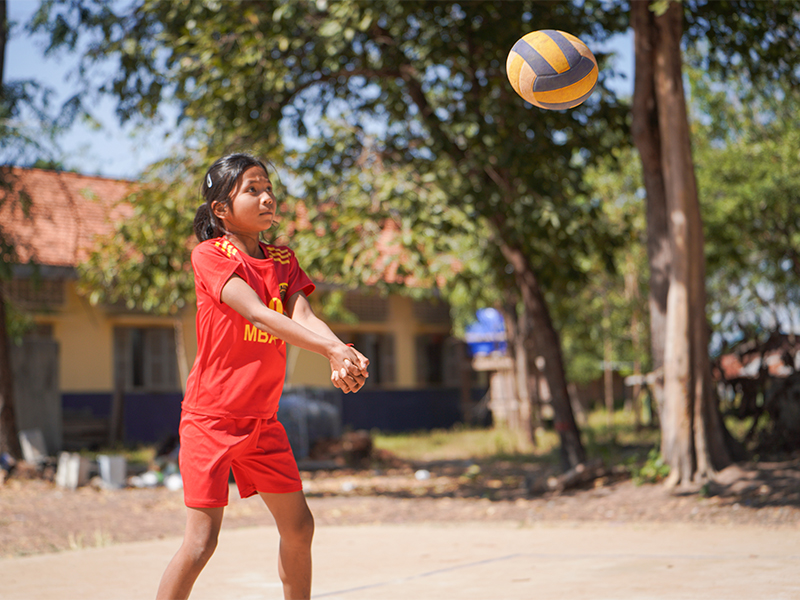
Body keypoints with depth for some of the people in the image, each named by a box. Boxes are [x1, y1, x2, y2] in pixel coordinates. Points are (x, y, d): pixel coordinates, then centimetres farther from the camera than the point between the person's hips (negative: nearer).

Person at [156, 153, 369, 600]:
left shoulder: (284, 261, 8)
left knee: (299, 527, 12)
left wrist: (342, 352, -31)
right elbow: (257, 315, -26)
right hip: (211, 417, -7)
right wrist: (331, 349, -37)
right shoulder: (210, 255, -12)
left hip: (263, 419, 7)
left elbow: (302, 316, -9)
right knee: (201, 542, -11)